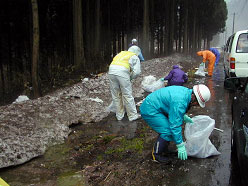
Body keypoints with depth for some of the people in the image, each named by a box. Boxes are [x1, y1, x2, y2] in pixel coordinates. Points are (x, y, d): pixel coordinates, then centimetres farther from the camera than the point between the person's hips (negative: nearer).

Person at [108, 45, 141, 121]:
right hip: (122, 72, -5)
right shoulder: (135, 57, 18)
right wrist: (129, 78, 19)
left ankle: (119, 115, 25)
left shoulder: (121, 53, 33)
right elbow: (136, 72, 4)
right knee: (127, 95, 6)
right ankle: (133, 115, 17)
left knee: (116, 95, 14)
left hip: (111, 70, 5)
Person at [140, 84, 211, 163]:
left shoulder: (186, 91, 1)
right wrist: (180, 146, -20)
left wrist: (184, 117, 17)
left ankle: (163, 148, 26)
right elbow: (175, 125, -27)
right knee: (168, 131, -14)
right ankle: (156, 155, 2)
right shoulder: (180, 102, -29)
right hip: (149, 111, -10)